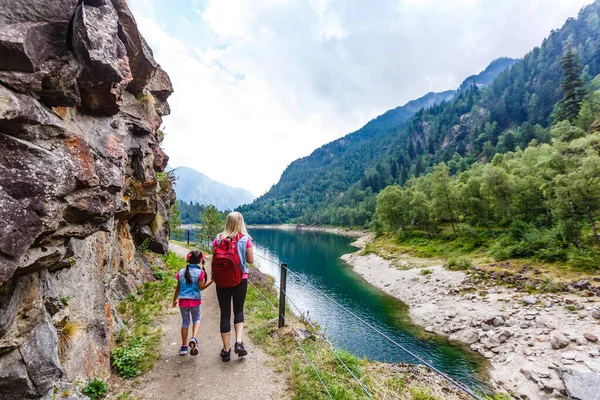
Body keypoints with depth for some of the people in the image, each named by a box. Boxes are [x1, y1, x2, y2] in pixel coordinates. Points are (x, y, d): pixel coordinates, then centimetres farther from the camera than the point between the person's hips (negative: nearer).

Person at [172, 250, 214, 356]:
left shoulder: (181, 272, 1)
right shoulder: (200, 272, -11)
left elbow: (178, 288, 7)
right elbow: (201, 287, -13)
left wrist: (174, 300, 19)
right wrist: (212, 280, -9)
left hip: (183, 300, 3)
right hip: (195, 300, -3)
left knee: (185, 322, 16)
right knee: (196, 319, 17)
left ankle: (184, 346, 23)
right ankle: (194, 339, -5)